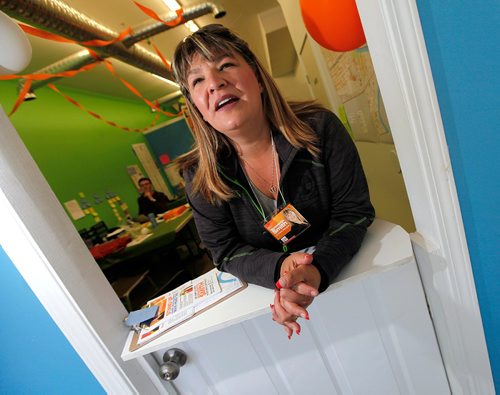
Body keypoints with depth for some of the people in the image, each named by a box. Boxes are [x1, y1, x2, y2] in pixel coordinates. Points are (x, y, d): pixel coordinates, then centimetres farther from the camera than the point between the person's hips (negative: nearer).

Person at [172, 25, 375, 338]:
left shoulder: (319, 128, -15)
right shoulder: (200, 177, -13)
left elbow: (353, 212, -13)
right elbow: (225, 251, -9)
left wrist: (319, 269, -30)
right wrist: (279, 269, -29)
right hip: (264, 290, -1)